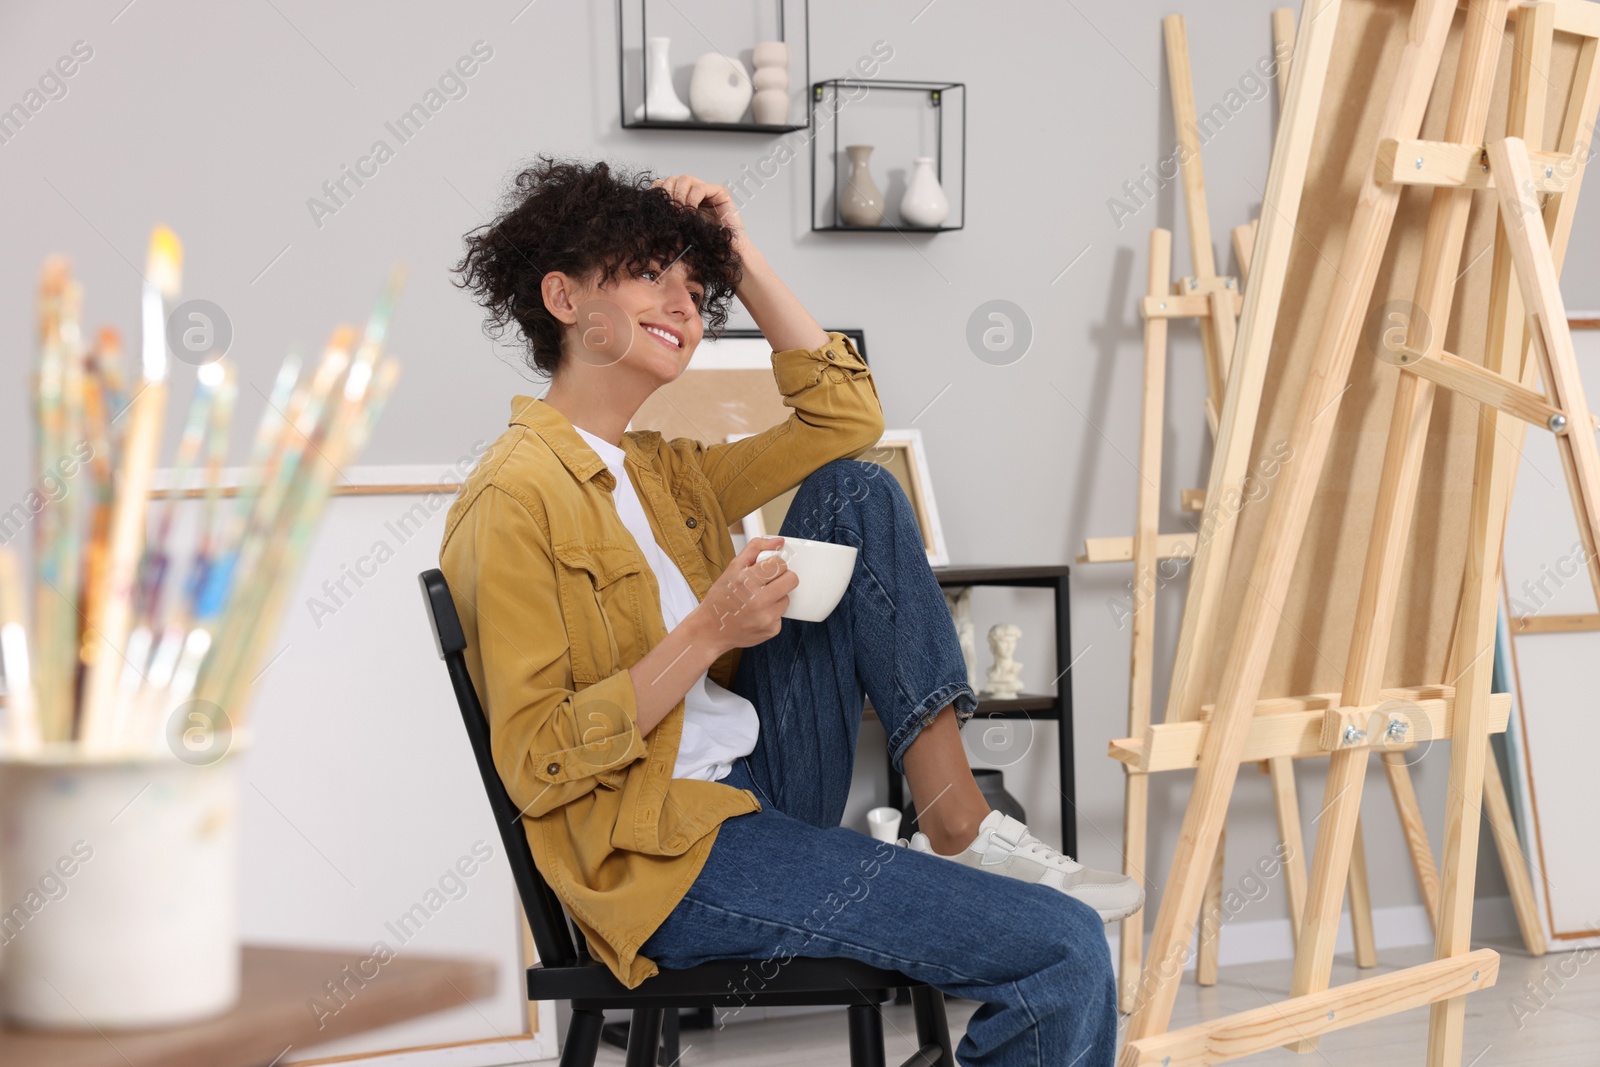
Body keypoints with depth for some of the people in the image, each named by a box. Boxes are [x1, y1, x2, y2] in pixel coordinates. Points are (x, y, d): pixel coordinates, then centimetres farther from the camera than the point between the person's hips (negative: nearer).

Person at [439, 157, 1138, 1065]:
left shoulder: (659, 471, 14)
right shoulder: (518, 498, -13)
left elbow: (846, 417, 15)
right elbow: (538, 766, -17)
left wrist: (742, 255, 10)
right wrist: (708, 634, -21)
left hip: (758, 785, 9)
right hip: (671, 859, -9)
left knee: (856, 493, 1)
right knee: (1065, 954, -20)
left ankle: (960, 831, -5)